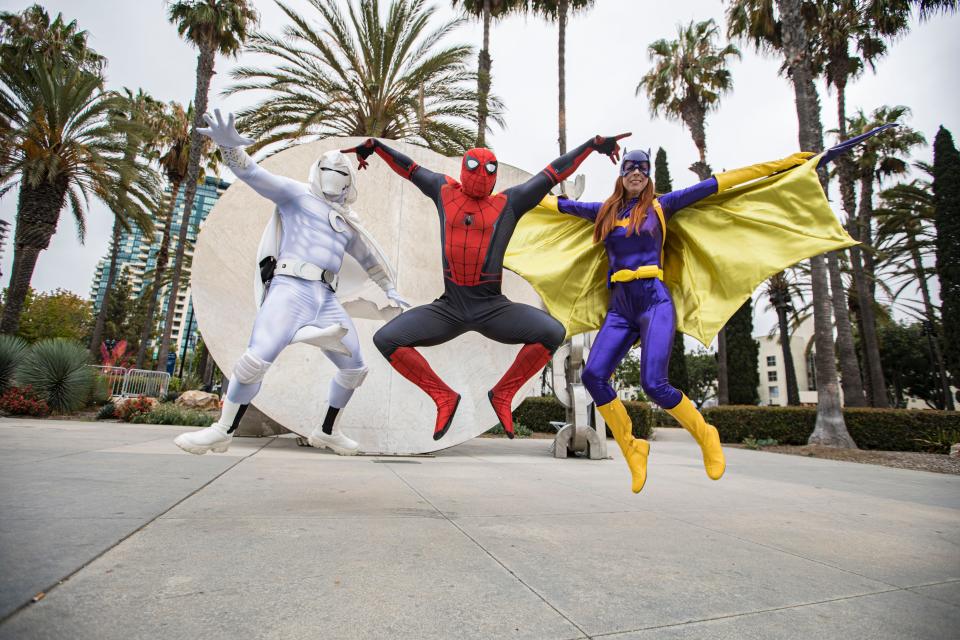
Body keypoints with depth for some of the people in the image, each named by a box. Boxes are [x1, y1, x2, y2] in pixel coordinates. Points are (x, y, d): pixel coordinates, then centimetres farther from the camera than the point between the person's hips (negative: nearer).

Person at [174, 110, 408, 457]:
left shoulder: (349, 224, 25)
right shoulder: (296, 193, 9)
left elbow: (370, 258, 35)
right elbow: (254, 173, -5)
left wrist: (391, 289, 34)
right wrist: (230, 145, -25)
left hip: (325, 298, 6)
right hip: (290, 288, -6)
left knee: (355, 369, 7)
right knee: (257, 359, -22)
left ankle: (327, 431, 23)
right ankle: (222, 431, -2)